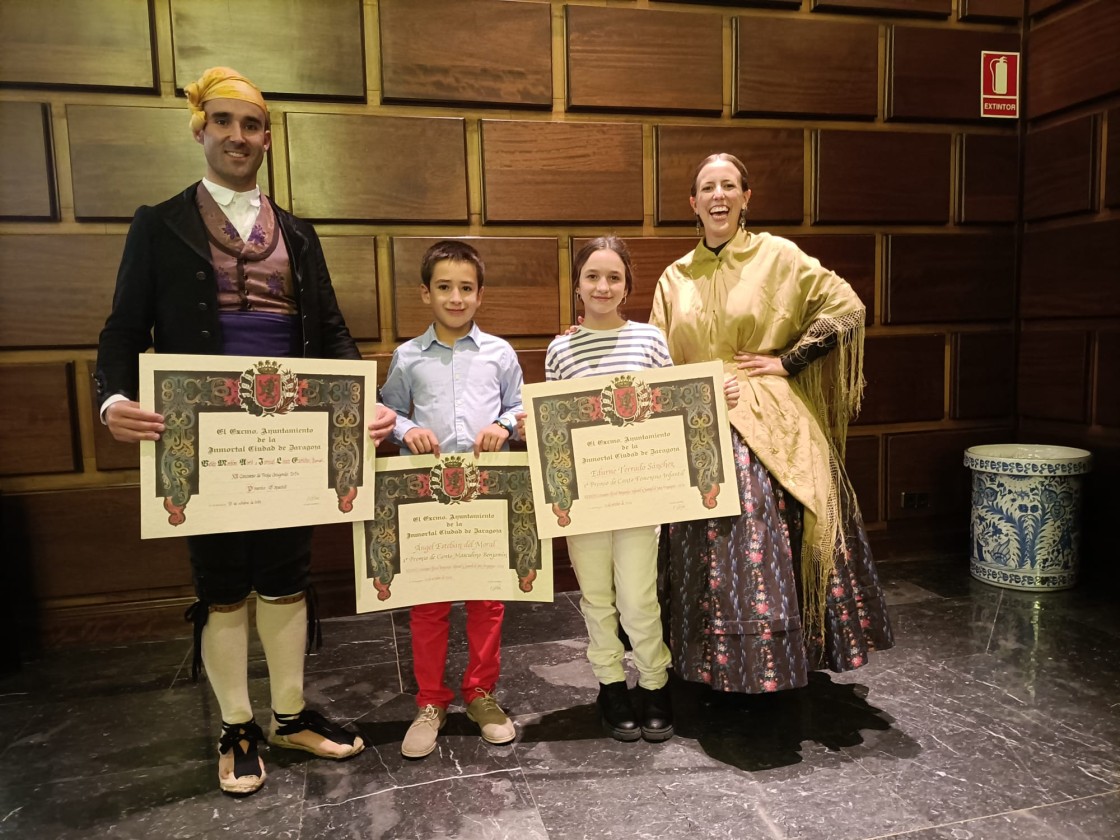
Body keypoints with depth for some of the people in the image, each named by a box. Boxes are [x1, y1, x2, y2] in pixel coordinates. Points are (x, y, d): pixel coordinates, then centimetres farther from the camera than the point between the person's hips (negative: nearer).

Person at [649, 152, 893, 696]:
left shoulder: (777, 256, 1)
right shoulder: (676, 278, 11)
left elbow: (845, 308, -2)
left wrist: (788, 360, -5)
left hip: (766, 426, -3)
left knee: (766, 548, -2)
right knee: (706, 552, 7)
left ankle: (770, 668, 18)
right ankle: (711, 671, 23)